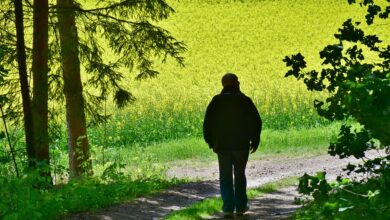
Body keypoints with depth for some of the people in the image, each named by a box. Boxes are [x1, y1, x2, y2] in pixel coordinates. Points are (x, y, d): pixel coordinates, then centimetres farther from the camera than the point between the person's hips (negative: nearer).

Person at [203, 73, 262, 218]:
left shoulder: (217, 101, -4)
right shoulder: (245, 101, -6)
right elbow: (256, 122, -3)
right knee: (240, 175, 15)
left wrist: (211, 143, 7)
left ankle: (228, 208, -3)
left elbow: (208, 123, -2)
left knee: (226, 177, 5)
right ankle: (240, 206, 18)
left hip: (222, 145, 0)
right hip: (242, 145, 0)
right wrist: (255, 141, 8)